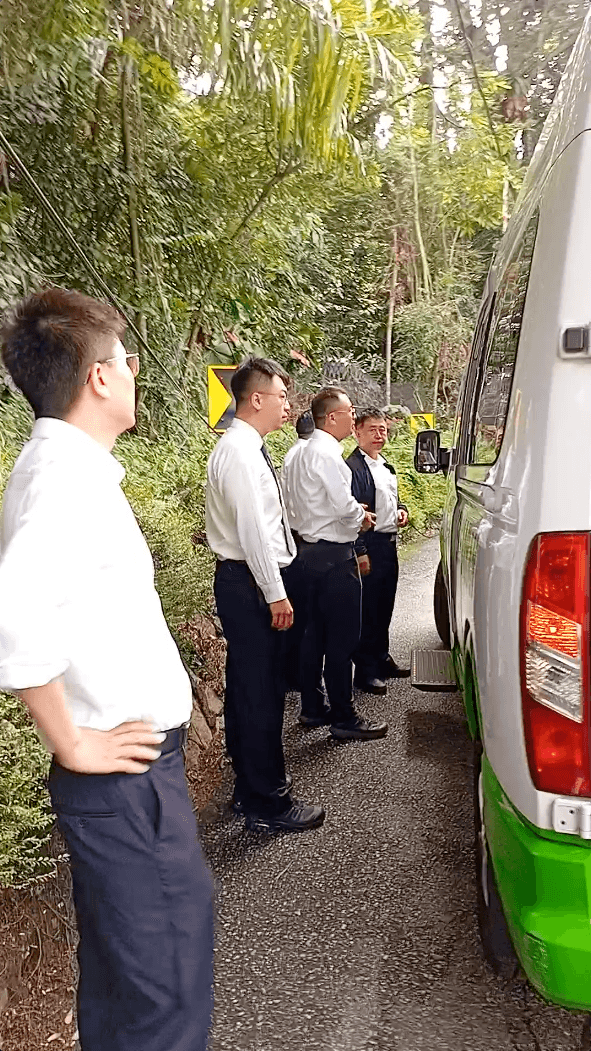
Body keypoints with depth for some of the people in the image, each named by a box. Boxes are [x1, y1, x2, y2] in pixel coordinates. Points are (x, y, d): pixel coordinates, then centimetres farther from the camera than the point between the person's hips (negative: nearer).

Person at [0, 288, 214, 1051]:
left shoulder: (66, 467, 9)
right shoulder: (69, 476, -21)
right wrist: (75, 746, -22)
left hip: (131, 765, 9)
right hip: (126, 773, -9)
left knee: (126, 965, 24)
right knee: (162, 985, 4)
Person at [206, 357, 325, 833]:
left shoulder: (249, 449, 14)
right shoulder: (239, 452, -17)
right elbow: (251, 530, -21)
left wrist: (275, 588, 17)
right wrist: (275, 594, -18)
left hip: (252, 583, 10)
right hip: (249, 584, -10)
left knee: (248, 688, 18)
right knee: (261, 693, -3)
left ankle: (253, 786, 32)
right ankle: (268, 806, 9)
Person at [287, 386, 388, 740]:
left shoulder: (305, 451, 15)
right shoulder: (326, 452, -16)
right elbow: (344, 504, -23)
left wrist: (353, 512, 11)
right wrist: (361, 517, -3)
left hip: (313, 548, 11)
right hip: (335, 554, -10)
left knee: (317, 631, 16)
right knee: (342, 638, -3)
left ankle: (313, 707, 26)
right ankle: (344, 718, 4)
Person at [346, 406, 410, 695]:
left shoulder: (386, 468, 16)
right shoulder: (352, 467, -13)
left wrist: (401, 510, 7)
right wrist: (360, 552, -22)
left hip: (389, 544, 9)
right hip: (368, 546, -9)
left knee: (384, 607, 18)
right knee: (366, 609, -2)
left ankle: (381, 658, 32)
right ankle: (365, 671, 6)